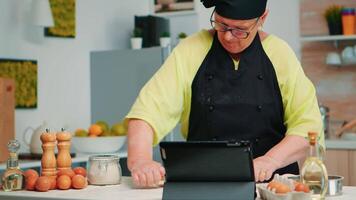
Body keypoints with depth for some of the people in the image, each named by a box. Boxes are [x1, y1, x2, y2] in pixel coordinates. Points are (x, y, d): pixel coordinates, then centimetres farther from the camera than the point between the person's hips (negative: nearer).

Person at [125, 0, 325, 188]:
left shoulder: (280, 54, 2)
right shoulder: (190, 51, 0)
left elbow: (308, 125, -1)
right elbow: (147, 112, -9)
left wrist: (271, 161, -17)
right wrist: (140, 161, -26)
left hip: (271, 184, 1)